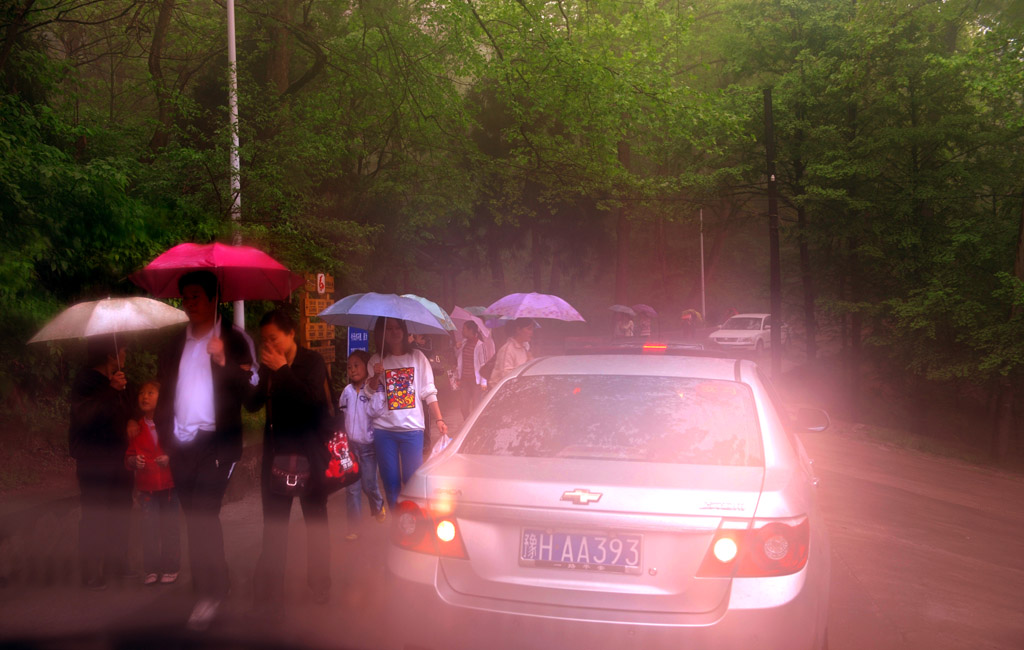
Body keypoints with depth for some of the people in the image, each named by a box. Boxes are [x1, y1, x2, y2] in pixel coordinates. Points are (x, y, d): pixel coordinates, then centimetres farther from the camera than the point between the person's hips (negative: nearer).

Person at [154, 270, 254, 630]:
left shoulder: (232, 340, 0)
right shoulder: (176, 344, 15)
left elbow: (245, 391, -9)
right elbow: (164, 392, 20)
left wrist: (222, 360, -23)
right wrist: (164, 432, 10)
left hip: (215, 443, -5)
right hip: (181, 445, 5)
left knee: (203, 516, -12)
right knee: (194, 518, 8)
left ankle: (211, 591, -3)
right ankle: (207, 583, 21)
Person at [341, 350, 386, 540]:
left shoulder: (375, 389, -10)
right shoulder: (347, 391, 5)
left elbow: (376, 411, -25)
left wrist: (374, 390, -26)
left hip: (368, 445, -3)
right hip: (350, 444, 4)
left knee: (369, 485, 4)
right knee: (352, 487, 3)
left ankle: (378, 507, 36)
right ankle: (352, 526, 7)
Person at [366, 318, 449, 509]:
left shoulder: (417, 357, 4)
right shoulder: (376, 360, 6)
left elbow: (429, 392, 2)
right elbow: (369, 393, 3)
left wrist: (439, 420, -6)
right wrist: (376, 376, -15)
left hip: (412, 428, -1)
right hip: (384, 429, 1)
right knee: (390, 481, 6)